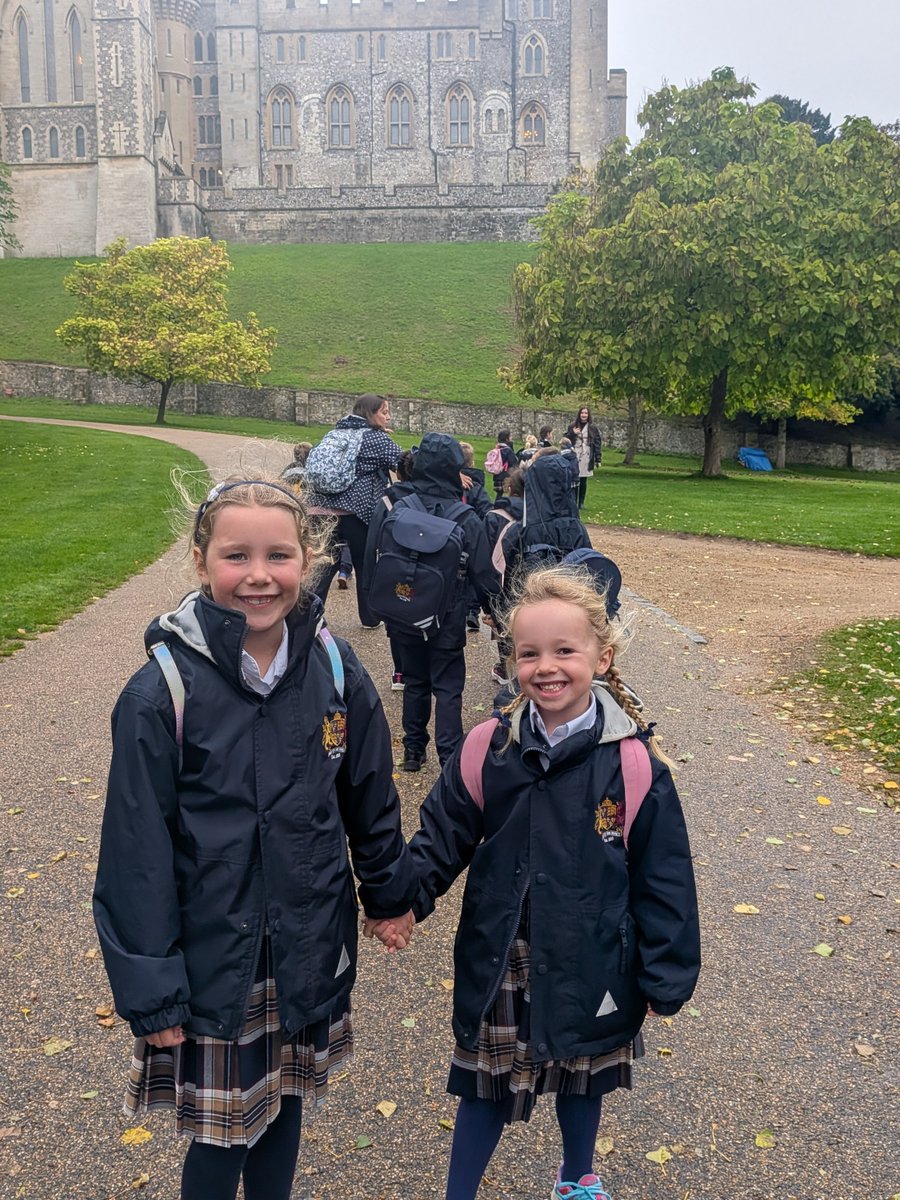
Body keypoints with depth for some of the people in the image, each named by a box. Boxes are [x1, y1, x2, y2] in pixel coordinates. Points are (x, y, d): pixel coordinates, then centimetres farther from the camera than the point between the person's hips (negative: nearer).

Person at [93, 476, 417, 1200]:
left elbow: (372, 799, 5)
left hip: (312, 948, 3)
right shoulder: (163, 692, -18)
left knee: (286, 1102, 23)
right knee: (222, 1130, 14)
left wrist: (392, 893, 14)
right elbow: (137, 850, -13)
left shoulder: (336, 670, -8)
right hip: (212, 960, -3)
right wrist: (149, 988, -10)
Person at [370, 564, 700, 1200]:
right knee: (488, 1086, 16)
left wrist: (666, 979, -5)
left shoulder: (634, 763, -16)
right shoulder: (490, 750, -11)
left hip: (590, 968, 0)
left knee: (582, 1075, 24)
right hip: (501, 964, 1)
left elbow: (663, 879, -9)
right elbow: (442, 836, -1)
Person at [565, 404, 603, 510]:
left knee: (583, 482, 4)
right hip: (574, 458, 0)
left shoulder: (593, 428, 5)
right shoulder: (572, 426, 7)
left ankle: (581, 503, 12)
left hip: (586, 459, 0)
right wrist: (572, 434, -9)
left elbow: (598, 444, 3)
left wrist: (598, 459, -3)